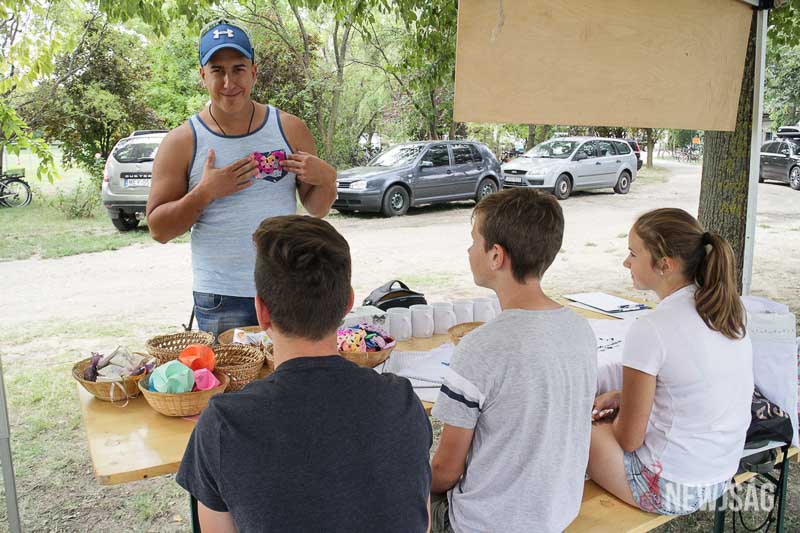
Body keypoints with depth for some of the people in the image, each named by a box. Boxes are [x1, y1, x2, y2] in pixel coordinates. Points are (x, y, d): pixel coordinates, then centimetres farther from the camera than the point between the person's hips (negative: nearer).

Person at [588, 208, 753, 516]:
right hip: (721, 476, 8)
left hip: (671, 490, -7)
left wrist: (609, 418, 4)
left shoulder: (650, 331, -26)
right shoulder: (727, 309, -3)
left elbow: (628, 441, -17)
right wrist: (624, 397, 9)